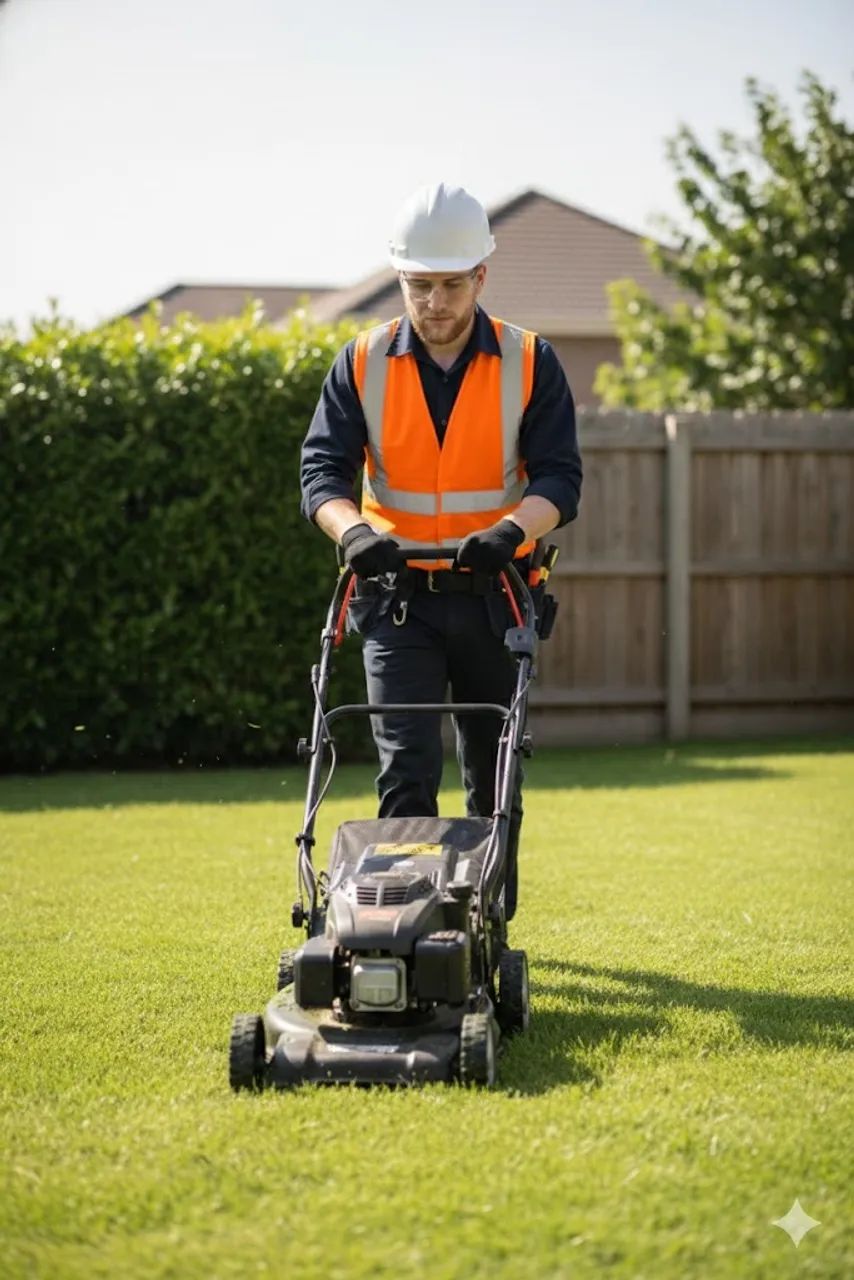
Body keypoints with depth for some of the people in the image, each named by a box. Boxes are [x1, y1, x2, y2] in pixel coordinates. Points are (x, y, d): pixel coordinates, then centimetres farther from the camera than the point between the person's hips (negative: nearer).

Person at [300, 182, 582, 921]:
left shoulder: (530, 363, -2)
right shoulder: (362, 365, 0)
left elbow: (559, 477, -9)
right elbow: (322, 469, -7)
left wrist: (512, 529, -30)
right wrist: (353, 529, -28)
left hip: (494, 594, 1)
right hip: (399, 595, 0)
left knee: (496, 774, 11)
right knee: (407, 769, -11)